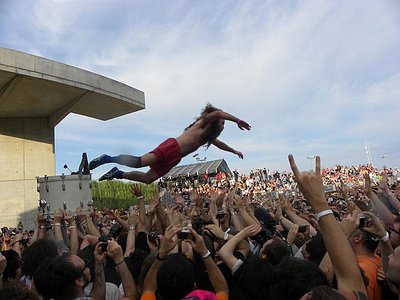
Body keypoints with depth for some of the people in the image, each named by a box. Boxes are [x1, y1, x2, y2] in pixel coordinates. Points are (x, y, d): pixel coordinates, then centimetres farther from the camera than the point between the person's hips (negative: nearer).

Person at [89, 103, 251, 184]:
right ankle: (107, 158, -12)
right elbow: (217, 113, -15)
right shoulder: (204, 122, 6)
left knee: (147, 178, 5)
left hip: (174, 157, 9)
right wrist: (238, 120, -14)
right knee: (139, 162, -23)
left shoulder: (209, 135, 31)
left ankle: (117, 174, 14)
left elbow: (219, 144, 50)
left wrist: (234, 151, 56)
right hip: (172, 146, -9)